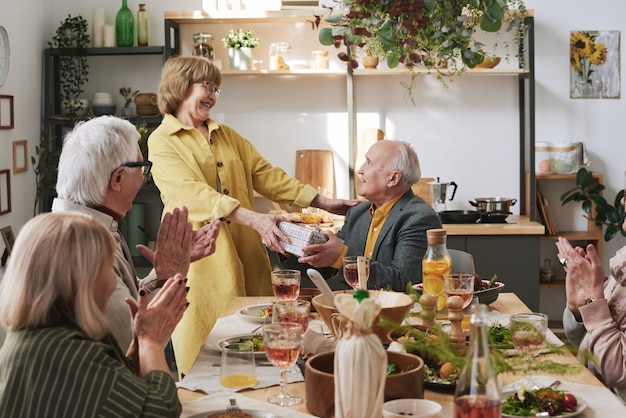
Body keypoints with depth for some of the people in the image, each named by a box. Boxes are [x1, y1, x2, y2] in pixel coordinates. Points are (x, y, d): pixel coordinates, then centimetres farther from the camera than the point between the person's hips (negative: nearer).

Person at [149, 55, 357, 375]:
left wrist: (321, 201, 6)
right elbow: (194, 194, -18)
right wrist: (253, 218, -30)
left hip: (244, 251, 6)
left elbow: (264, 174, 15)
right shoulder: (162, 142, -3)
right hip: (201, 258, -5)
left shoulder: (226, 136, 19)